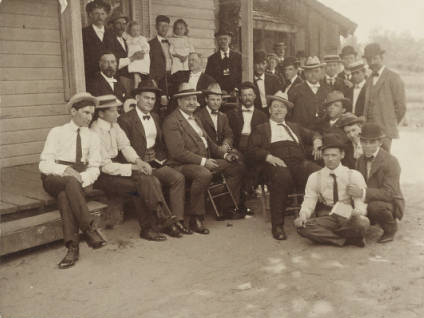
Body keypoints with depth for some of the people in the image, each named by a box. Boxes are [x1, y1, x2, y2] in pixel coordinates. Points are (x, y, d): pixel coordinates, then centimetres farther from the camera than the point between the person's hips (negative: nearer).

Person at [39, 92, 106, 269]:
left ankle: (72, 246, -38)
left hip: (81, 180, 2)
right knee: (70, 181, -37)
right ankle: (89, 229, -40)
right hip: (54, 179, -1)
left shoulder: (92, 137, 14)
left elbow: (94, 168, 7)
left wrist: (82, 178, -16)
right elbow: (44, 164, -1)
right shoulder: (57, 132, 7)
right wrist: (65, 170, -21)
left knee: (64, 195, -34)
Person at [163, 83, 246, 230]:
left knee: (238, 168, 4)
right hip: (183, 164, -9)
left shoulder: (195, 119, 22)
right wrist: (203, 161, -22)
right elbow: (177, 152, -18)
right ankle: (195, 218, -23)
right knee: (204, 174, -39)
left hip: (205, 161, 9)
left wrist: (225, 155, 8)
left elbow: (208, 142, 24)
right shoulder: (171, 121, -9)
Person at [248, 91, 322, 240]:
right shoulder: (261, 129, 22)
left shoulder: (294, 127, 34)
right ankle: (277, 225, -29)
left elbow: (313, 134, 31)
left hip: (298, 163, 3)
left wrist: (317, 141, 6)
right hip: (276, 164, -3)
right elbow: (252, 151, 9)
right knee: (282, 178, -39)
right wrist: (269, 157, -10)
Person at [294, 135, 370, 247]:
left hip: (347, 218, -1)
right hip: (325, 219, 2)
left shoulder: (354, 175, 2)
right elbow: (309, 201, 2)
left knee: (362, 223, -36)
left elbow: (360, 200, -7)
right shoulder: (314, 178, 6)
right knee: (302, 227, -29)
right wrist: (303, 215, -21)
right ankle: (348, 240, -17)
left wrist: (358, 212, -31)